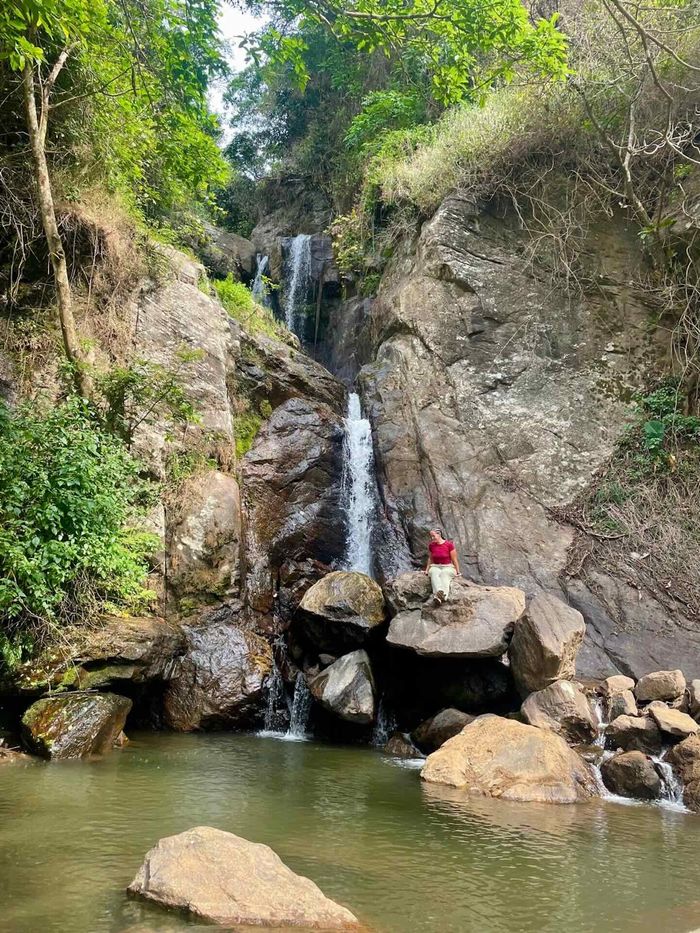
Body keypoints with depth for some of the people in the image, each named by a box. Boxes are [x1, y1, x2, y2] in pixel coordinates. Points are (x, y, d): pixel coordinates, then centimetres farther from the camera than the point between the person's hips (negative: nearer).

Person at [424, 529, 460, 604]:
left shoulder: (449, 544, -5)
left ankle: (443, 594, -63)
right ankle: (438, 592, -63)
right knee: (434, 573, -34)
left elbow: (454, 559, -1)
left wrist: (458, 572, 1)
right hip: (435, 567, 2)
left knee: (444, 573, -38)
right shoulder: (431, 545, 7)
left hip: (448, 567, -2)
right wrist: (427, 569, 17)